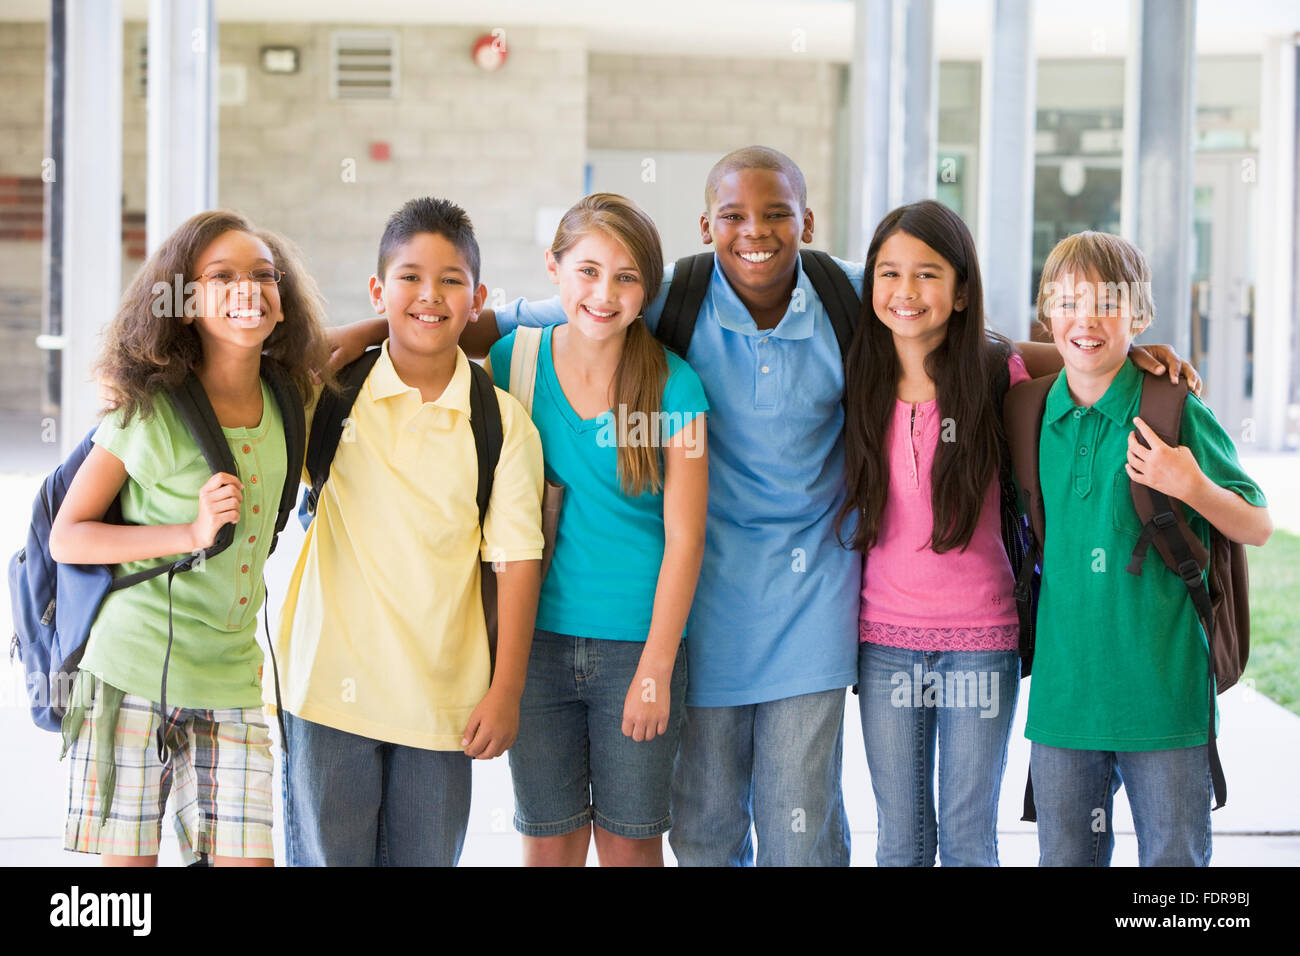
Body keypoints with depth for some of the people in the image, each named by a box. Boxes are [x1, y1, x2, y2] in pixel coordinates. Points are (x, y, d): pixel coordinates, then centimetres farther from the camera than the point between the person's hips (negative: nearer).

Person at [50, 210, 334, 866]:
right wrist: (191, 532, -17)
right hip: (132, 679, -4)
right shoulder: (149, 414, -10)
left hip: (230, 683, 4)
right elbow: (66, 538, -6)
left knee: (247, 856, -3)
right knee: (128, 859, 3)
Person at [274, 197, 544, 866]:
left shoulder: (503, 422, 0)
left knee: (428, 860, 6)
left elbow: (517, 559, -1)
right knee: (326, 856, 3)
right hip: (331, 686, 0)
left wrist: (506, 691, -3)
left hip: (443, 701, 0)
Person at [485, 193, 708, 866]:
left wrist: (656, 669, -9)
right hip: (536, 636, 2)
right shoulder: (513, 361, 0)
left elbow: (684, 538, -7)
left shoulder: (673, 386, -7)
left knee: (630, 840, 7)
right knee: (549, 838, 8)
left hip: (637, 643, -2)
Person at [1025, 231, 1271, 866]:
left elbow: (1257, 529, -2)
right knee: (1064, 857, 11)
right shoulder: (1035, 417, 6)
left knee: (1174, 858, 3)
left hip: (1163, 691, -3)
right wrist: (1044, 563, 6)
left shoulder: (1175, 413, -6)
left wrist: (1192, 487, -17)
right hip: (1063, 689, 4)